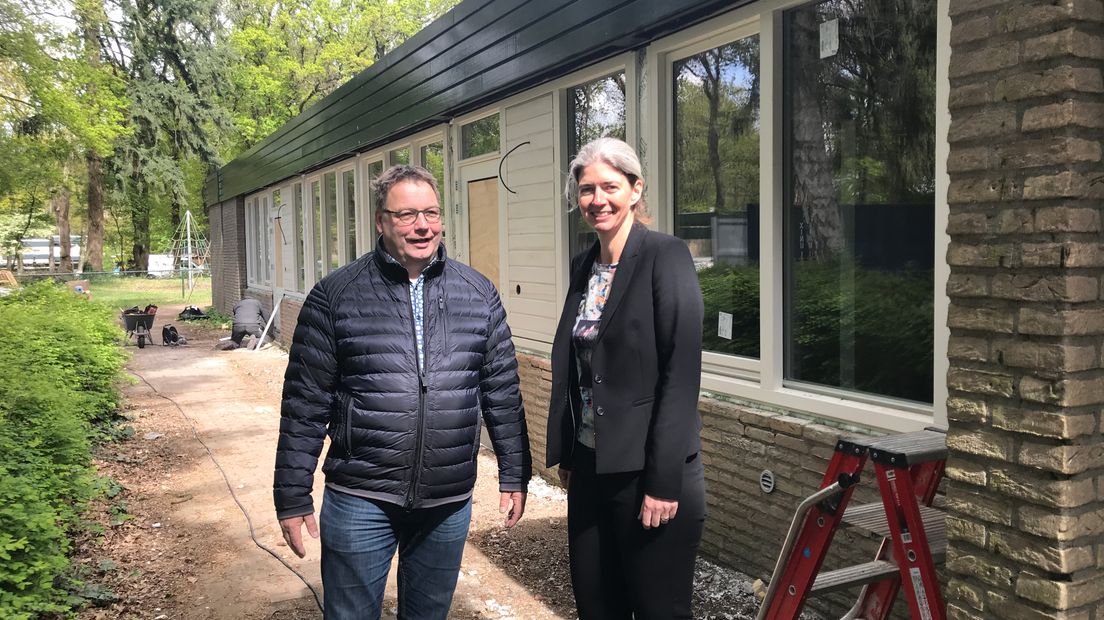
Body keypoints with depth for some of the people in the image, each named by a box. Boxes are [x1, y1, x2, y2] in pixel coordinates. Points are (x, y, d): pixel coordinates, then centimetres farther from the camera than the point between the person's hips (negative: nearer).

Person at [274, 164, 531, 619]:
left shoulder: (479, 293, 2)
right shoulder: (335, 295, -5)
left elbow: (503, 393, 7)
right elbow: (305, 403, -3)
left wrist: (514, 475, 7)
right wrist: (293, 497, -3)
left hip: (449, 502, 3)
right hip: (360, 500, -2)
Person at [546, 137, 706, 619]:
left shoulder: (666, 257, -12)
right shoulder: (584, 266, 9)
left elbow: (682, 373, -17)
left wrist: (664, 481, -19)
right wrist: (565, 455, 12)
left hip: (648, 471, -7)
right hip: (590, 466, 7)